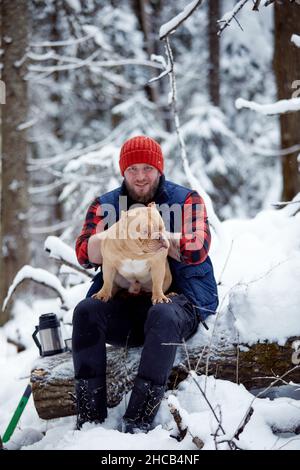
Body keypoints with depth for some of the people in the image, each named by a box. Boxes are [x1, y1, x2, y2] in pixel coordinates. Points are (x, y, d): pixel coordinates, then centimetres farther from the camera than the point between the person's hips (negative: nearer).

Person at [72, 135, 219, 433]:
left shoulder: (186, 199, 5)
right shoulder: (104, 205, 12)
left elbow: (196, 250, -13)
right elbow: (86, 255, -3)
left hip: (179, 299, -3)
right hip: (123, 305, 3)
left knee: (162, 315, -37)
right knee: (86, 311, -26)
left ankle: (139, 420, -36)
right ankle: (89, 416, -26)